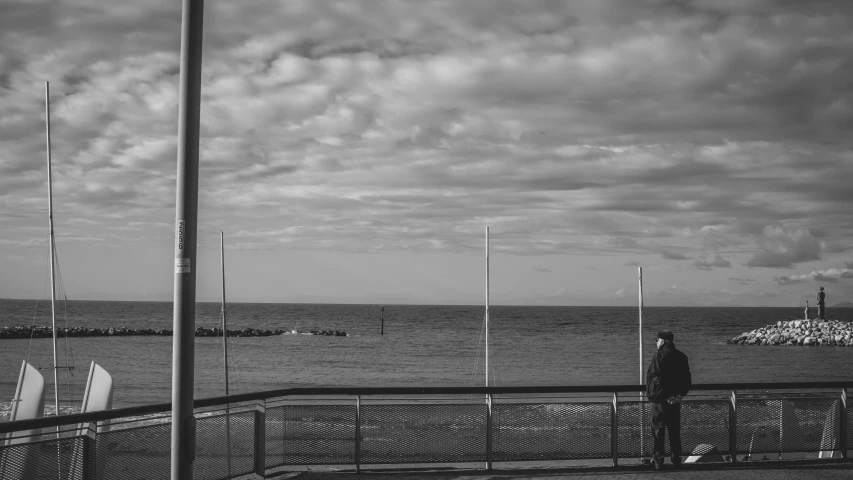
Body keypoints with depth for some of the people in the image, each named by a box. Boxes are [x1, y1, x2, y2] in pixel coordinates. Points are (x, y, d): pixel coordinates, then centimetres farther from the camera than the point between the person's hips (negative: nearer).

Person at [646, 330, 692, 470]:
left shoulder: (659, 356, -11)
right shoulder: (681, 356, 8)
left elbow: (651, 376, -16)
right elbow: (687, 379, 11)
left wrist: (650, 394, -9)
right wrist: (681, 393, 9)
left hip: (660, 399, -6)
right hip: (675, 399, 6)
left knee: (658, 431, 0)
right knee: (675, 431, 13)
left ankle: (658, 460, -2)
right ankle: (677, 459, 15)